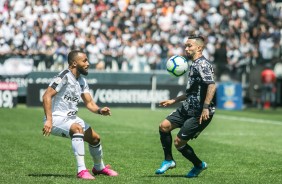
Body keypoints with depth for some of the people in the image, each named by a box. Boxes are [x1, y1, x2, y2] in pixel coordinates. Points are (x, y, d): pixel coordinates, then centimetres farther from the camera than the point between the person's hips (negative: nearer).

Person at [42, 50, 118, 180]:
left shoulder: (82, 81, 10)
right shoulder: (65, 76, -18)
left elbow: (89, 102, 8)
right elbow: (46, 96, -23)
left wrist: (100, 110, -14)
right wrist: (48, 120, -31)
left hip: (71, 118, 9)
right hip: (57, 118, -9)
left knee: (95, 138, 14)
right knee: (78, 128, -35)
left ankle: (99, 168, 41)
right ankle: (81, 170, -38)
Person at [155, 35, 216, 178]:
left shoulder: (202, 64, -14)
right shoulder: (194, 65, 18)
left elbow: (212, 86, -27)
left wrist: (206, 107, -33)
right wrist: (173, 101, 30)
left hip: (200, 113, -10)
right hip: (187, 108, 10)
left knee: (179, 142, -7)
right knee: (164, 126, 3)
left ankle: (199, 165, 16)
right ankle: (168, 160, 16)